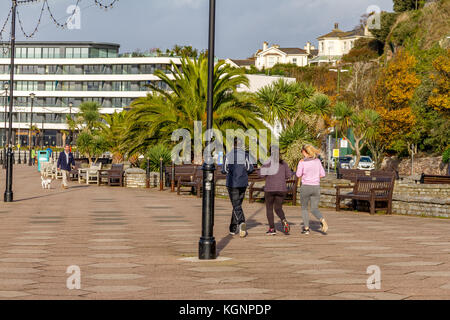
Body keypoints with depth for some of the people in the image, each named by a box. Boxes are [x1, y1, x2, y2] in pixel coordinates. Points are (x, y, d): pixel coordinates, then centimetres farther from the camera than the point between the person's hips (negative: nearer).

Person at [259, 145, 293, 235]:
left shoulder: (267, 162, -6)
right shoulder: (283, 163, 4)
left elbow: (262, 175, -11)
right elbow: (288, 175, 4)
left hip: (270, 188, -3)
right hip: (281, 188, 3)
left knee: (269, 208, 11)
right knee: (278, 208, 13)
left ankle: (272, 229, 5)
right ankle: (284, 221, -16)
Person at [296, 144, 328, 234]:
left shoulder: (302, 162, -9)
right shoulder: (317, 161, 4)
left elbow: (298, 175, -4)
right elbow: (322, 174, 7)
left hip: (305, 187, -3)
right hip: (316, 187, 3)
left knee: (304, 208, 16)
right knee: (314, 209, 9)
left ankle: (306, 228, 12)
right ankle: (323, 221, -20)